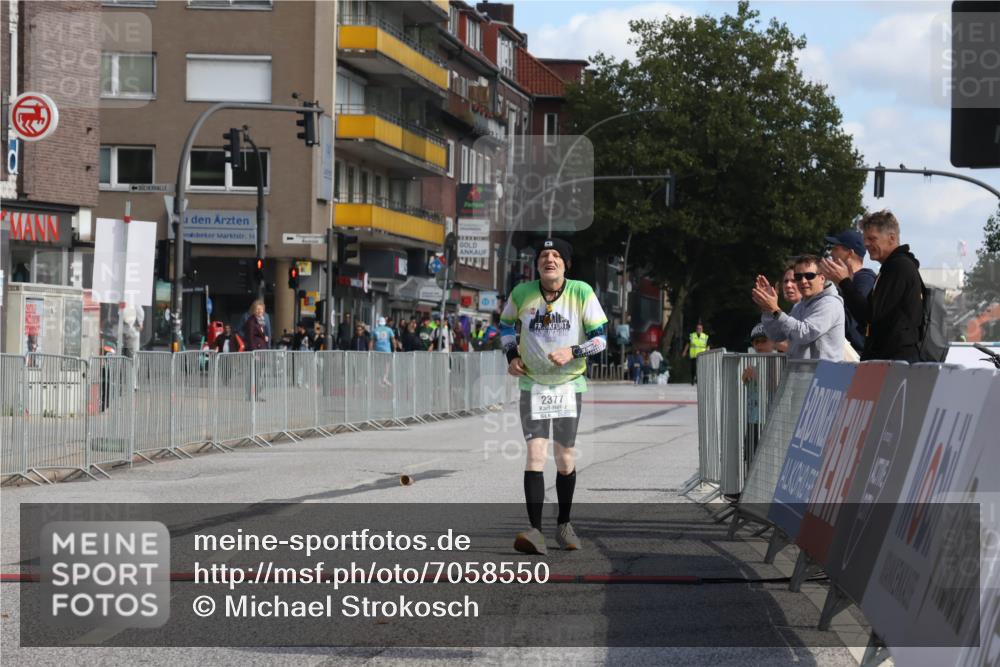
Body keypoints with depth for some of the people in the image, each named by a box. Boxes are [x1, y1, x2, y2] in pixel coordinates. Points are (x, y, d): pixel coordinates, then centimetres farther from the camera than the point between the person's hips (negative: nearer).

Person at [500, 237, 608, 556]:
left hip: (569, 383, 0)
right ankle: (535, 531, -18)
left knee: (565, 458, 6)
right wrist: (511, 356, 1)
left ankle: (564, 524, 26)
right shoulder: (521, 294, -5)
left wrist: (572, 352, -21)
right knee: (535, 452, -14)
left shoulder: (582, 292, -9)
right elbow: (506, 323, 15)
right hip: (532, 384, 0)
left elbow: (600, 338, -5)